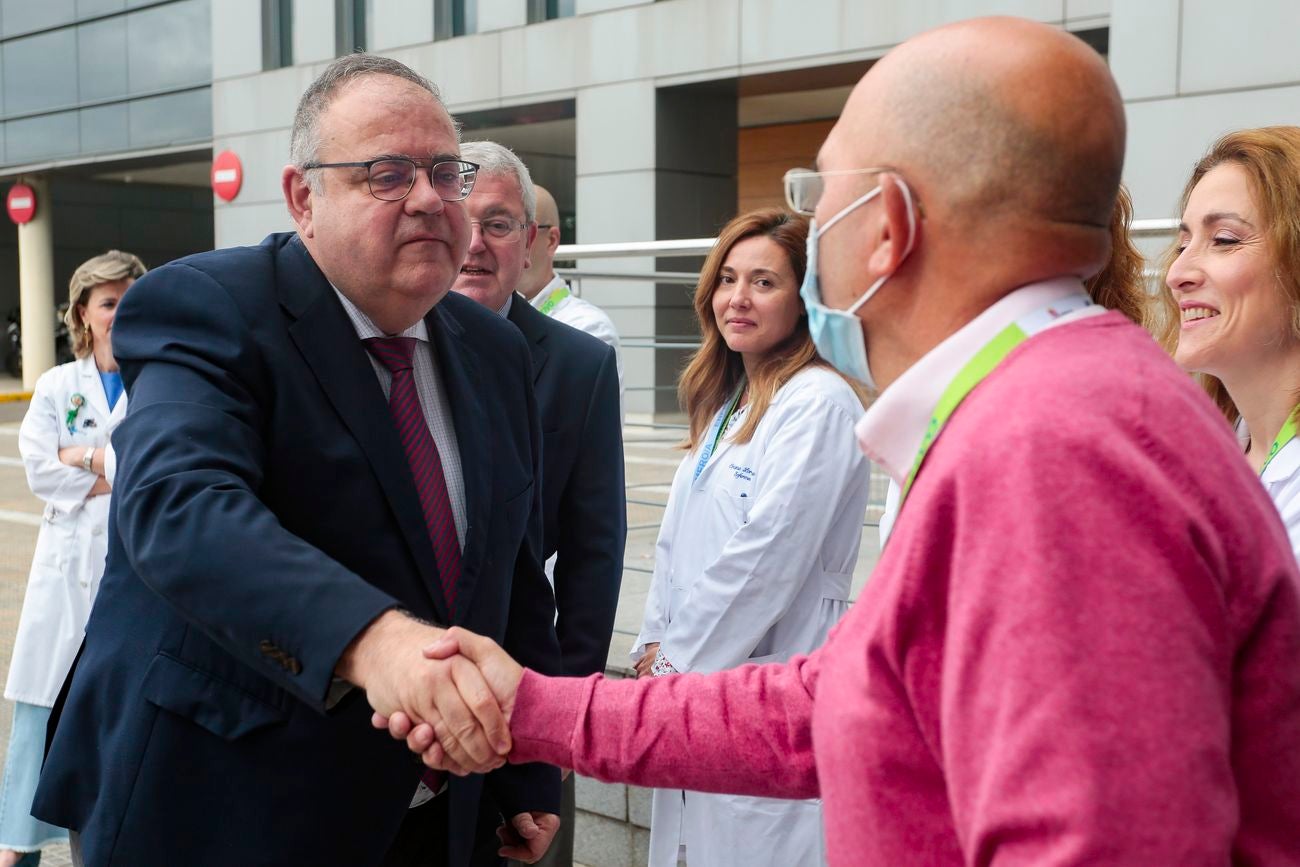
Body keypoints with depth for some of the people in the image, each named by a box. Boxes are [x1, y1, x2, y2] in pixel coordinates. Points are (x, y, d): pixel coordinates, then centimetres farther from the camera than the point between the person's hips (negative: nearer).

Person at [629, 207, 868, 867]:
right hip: (694, 672, 8)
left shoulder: (818, 404, -14)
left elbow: (766, 556, -18)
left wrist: (676, 659, -10)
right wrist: (653, 647, 7)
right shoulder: (725, 402, 15)